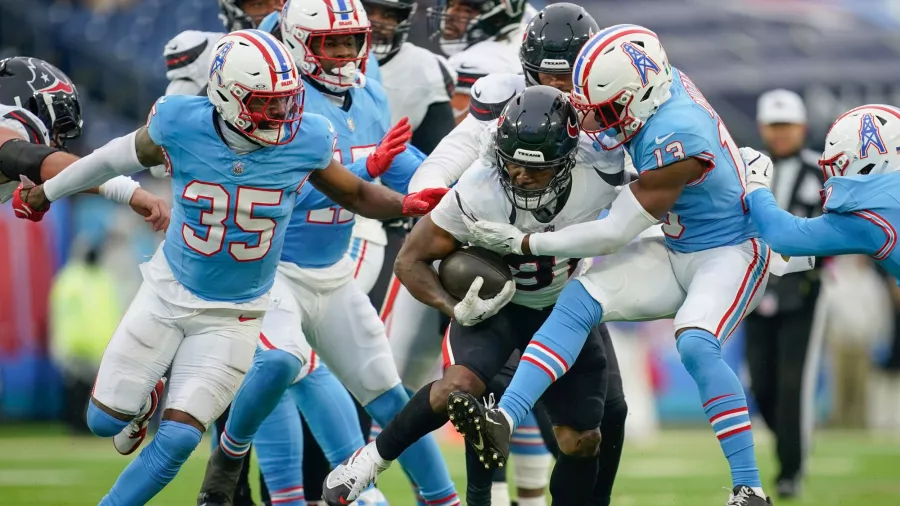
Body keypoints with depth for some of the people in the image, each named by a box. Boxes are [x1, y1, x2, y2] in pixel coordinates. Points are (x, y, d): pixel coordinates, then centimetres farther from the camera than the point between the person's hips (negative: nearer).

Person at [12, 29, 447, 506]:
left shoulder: (304, 140, -18)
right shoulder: (181, 127, -20)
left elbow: (354, 193, 0)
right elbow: (119, 157, 1)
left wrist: (406, 204, -22)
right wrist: (46, 192, 16)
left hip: (234, 315, 0)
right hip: (169, 292, 0)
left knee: (178, 439, -7)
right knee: (106, 419, 5)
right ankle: (142, 402, 40)